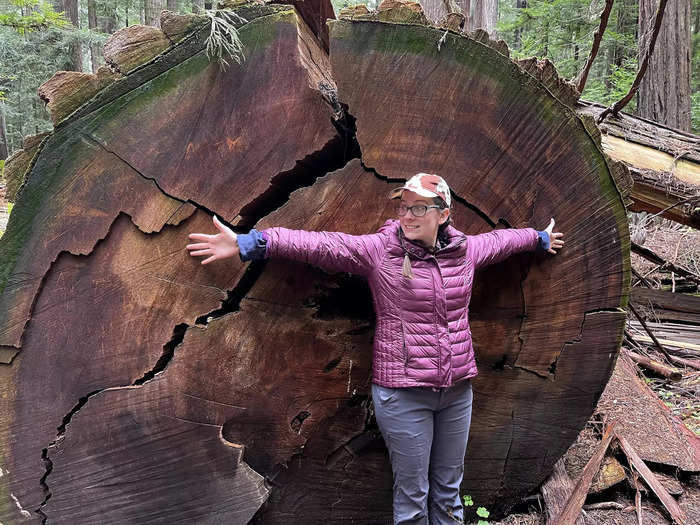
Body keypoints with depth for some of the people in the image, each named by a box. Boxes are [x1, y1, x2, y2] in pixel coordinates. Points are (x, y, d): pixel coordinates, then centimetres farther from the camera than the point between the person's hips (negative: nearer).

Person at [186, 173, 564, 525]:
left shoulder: (465, 249, 5)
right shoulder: (378, 249, -9)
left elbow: (502, 240, 25)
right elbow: (321, 244, -18)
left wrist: (540, 238, 42)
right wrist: (250, 243, -25)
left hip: (457, 390, 4)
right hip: (403, 393, -4)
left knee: (448, 489, 18)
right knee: (412, 494, 7)